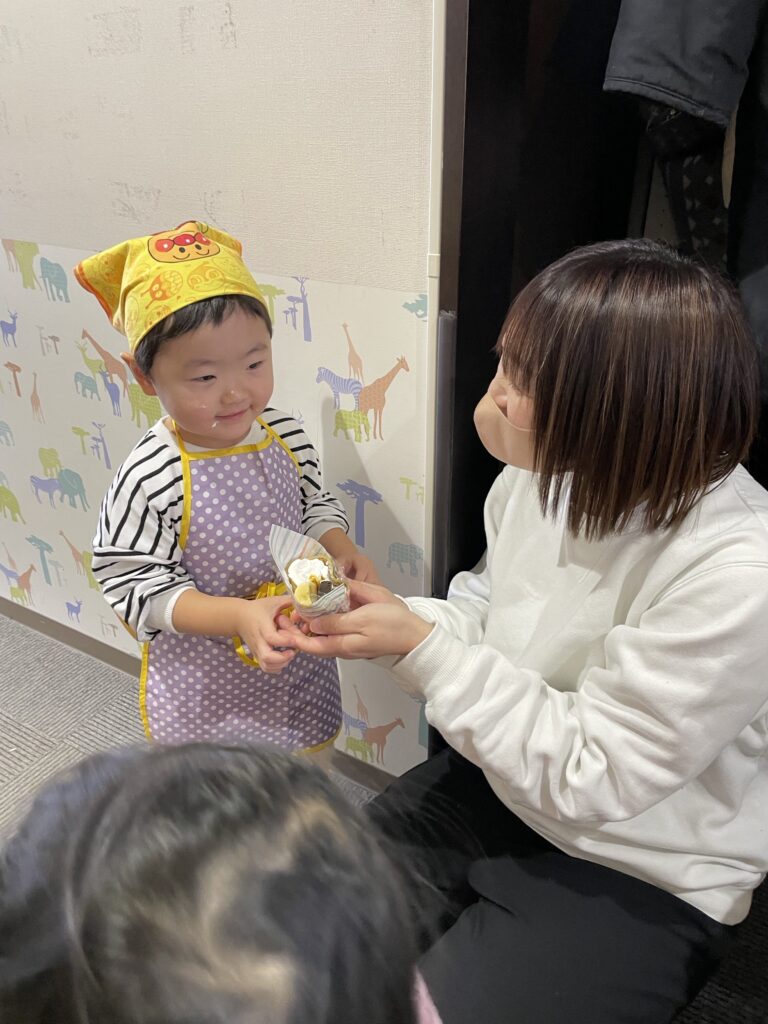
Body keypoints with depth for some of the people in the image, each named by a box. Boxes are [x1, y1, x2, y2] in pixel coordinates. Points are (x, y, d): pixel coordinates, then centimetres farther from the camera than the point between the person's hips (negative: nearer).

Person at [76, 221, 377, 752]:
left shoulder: (286, 436, -10)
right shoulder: (149, 479, -25)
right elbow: (140, 587, -20)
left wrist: (342, 549, -14)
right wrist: (239, 615, -32)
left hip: (301, 669, 5)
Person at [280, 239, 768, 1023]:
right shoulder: (546, 469, -11)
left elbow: (584, 777, -25)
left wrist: (419, 645, -27)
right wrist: (394, 616, -17)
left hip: (638, 878, -5)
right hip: (499, 776, 6)